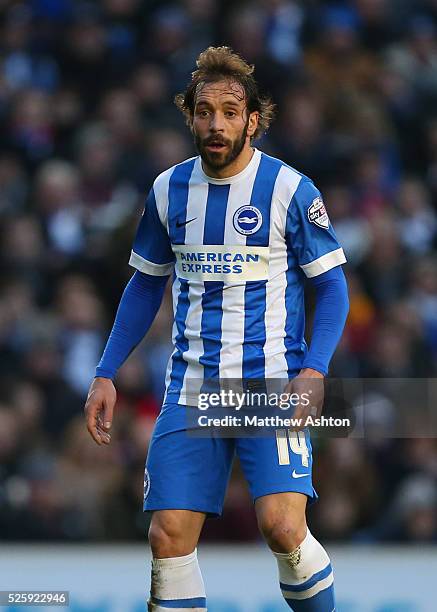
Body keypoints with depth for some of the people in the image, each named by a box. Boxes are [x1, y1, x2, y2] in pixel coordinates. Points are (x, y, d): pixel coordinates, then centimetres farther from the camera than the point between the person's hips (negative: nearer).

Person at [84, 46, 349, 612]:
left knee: (283, 528, -20)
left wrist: (313, 370, -14)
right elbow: (145, 285, 18)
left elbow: (332, 287, 0)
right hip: (190, 390, 4)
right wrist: (106, 374, 12)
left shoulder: (290, 189, -5)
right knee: (169, 538, -6)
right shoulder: (170, 189, 7)